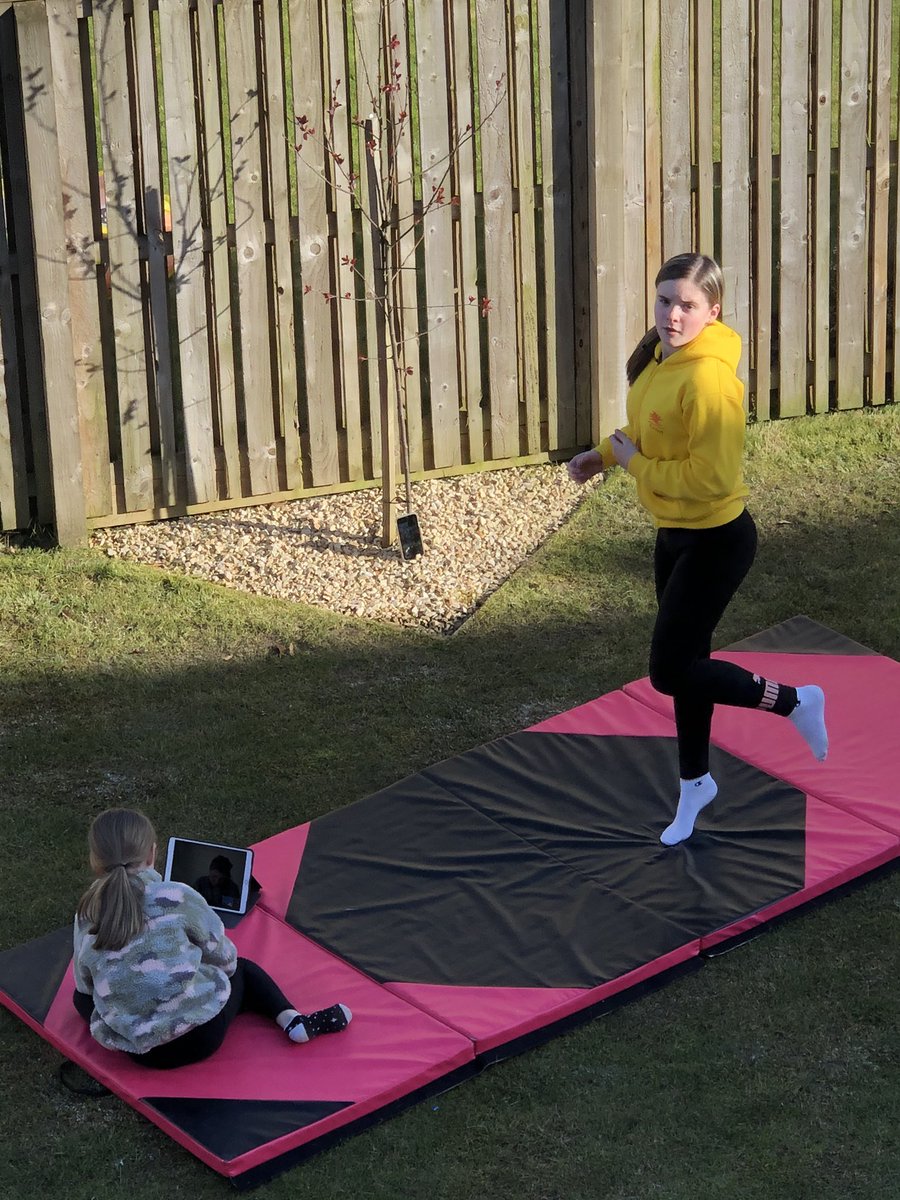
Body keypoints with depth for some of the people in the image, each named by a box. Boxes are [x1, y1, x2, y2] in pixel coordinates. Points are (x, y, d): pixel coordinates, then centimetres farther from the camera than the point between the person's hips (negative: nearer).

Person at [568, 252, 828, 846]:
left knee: (671, 671, -3)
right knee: (685, 661, 20)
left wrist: (634, 464, -20)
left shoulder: (709, 378, -29)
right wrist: (607, 453, 7)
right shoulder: (661, 357, 0)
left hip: (716, 541, -9)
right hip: (674, 534, 9)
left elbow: (711, 477, -31)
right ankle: (696, 783, 38)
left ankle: (793, 700, 15)